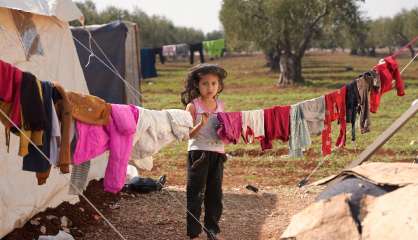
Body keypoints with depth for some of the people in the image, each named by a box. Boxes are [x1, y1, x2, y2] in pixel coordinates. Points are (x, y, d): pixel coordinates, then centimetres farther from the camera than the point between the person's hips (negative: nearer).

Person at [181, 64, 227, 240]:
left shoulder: (220, 105, 8)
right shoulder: (192, 106, -6)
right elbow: (189, 134, -10)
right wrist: (201, 124, -27)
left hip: (217, 153, 5)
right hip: (198, 152, -5)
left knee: (215, 192, 12)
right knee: (195, 194, -1)